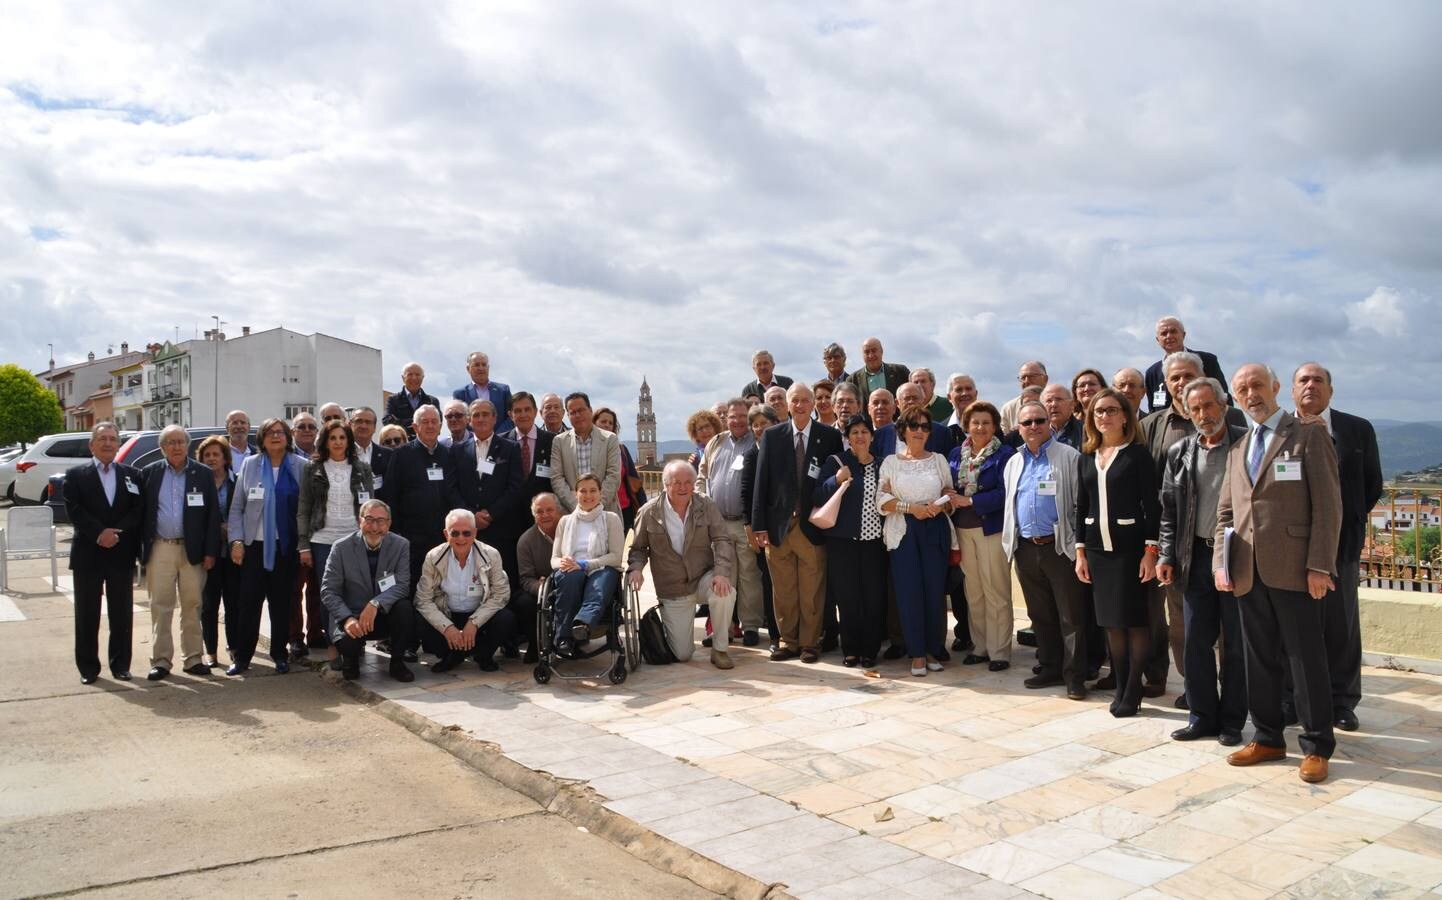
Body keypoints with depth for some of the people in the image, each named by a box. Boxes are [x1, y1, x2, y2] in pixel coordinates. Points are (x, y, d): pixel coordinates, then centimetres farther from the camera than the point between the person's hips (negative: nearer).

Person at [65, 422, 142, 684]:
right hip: (87, 554, -1)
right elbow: (74, 510, -6)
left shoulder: (132, 475, 9)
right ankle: (88, 667, 13)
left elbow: (138, 510, 1)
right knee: (87, 614, 5)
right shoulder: (75, 474, 4)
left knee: (122, 613, 6)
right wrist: (100, 533, -17)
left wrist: (116, 532, -13)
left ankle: (120, 664, 15)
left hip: (122, 554, 1)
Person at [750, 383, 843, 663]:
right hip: (779, 525, 1)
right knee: (783, 590, 8)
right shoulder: (771, 436, 5)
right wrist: (759, 525, -2)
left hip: (813, 526, -1)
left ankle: (810, 643, 17)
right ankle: (788, 641, 21)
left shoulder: (830, 437, 3)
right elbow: (761, 482, 3)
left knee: (812, 591, 4)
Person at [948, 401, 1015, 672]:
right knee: (973, 593, 11)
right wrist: (950, 500, -3)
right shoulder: (956, 454, 12)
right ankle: (981, 647, 22)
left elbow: (1005, 492, -14)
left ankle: (999, 652, 7)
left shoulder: (1004, 454, -4)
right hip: (963, 530, 5)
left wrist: (970, 501, -15)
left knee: (996, 593, -2)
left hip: (992, 529, -5)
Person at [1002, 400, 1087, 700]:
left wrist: (1080, 545, -10)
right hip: (1026, 548, 5)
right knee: (1040, 615, 13)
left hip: (1060, 546, -5)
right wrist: (1010, 541, 13)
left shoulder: (1069, 457, -3)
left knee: (1071, 615, -1)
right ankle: (1050, 668, 24)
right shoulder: (1013, 463, 14)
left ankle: (1074, 676, 5)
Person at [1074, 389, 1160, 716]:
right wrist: (1080, 551, 7)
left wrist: (1150, 550, -13)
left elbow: (1151, 504, -7)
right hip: (1097, 548, 5)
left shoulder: (1137, 453, -4)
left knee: (1134, 619, -1)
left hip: (1130, 547, -5)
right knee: (1110, 621, 9)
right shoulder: (1087, 456, 9)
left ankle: (1133, 689, 10)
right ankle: (1121, 687, 19)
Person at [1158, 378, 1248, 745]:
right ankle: (1202, 717, 21)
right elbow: (1169, 509, 10)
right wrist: (1166, 555, 4)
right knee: (1196, 642, 8)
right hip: (1196, 557, 4)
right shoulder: (1180, 453, 7)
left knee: (1236, 643, 6)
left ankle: (1231, 721, 18)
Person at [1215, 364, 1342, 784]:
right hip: (1248, 574, 6)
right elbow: (1226, 513, 17)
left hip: (1292, 571, -5)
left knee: (1306, 660, 1)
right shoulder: (1237, 450, 17)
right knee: (1260, 660, 12)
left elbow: (1328, 506, -7)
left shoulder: (1308, 436, -1)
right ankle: (1268, 738, 22)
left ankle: (1316, 746, 13)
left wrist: (1319, 566, -14)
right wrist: (1221, 562, 5)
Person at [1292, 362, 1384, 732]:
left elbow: (1372, 485, 9)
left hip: (1339, 544, 0)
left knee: (1341, 626, 7)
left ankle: (1341, 702, 18)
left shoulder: (1358, 430, 4)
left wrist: (1346, 523, 5)